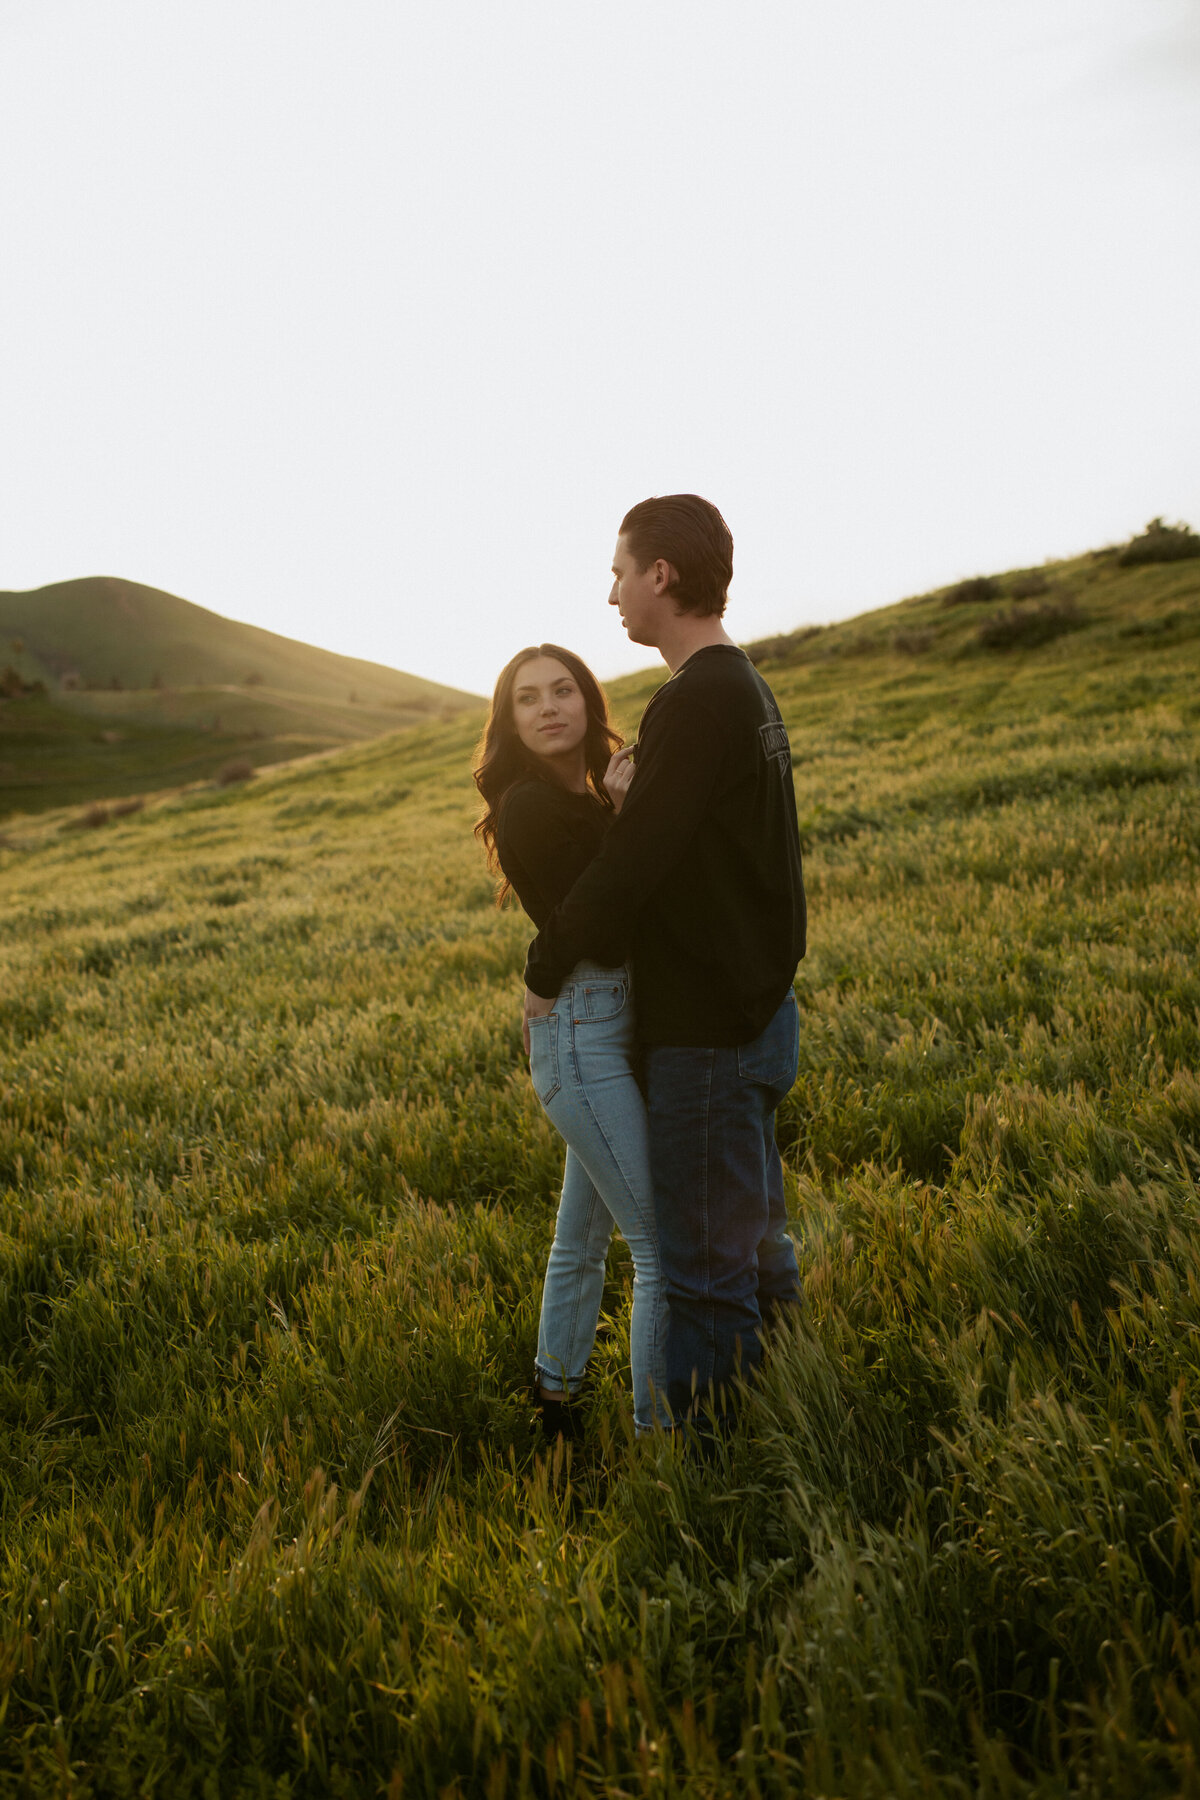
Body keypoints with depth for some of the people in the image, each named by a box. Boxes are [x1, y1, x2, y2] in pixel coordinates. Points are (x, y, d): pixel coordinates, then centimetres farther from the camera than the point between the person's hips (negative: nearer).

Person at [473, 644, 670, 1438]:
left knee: (585, 1233, 22)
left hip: (615, 1026, 9)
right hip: (583, 1034, -9)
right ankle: (658, 1432, 10)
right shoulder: (532, 807, -15)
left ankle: (555, 1400, 39)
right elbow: (605, 936, -20)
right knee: (665, 1248, -4)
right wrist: (626, 818, -15)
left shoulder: (585, 796, 12)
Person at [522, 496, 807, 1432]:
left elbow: (630, 865, -22)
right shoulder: (749, 689, 13)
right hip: (757, 1012, 10)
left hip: (707, 1034, -10)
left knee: (704, 1268, 1)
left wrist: (543, 971, -10)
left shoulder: (697, 703, -20)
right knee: (756, 1242, 21)